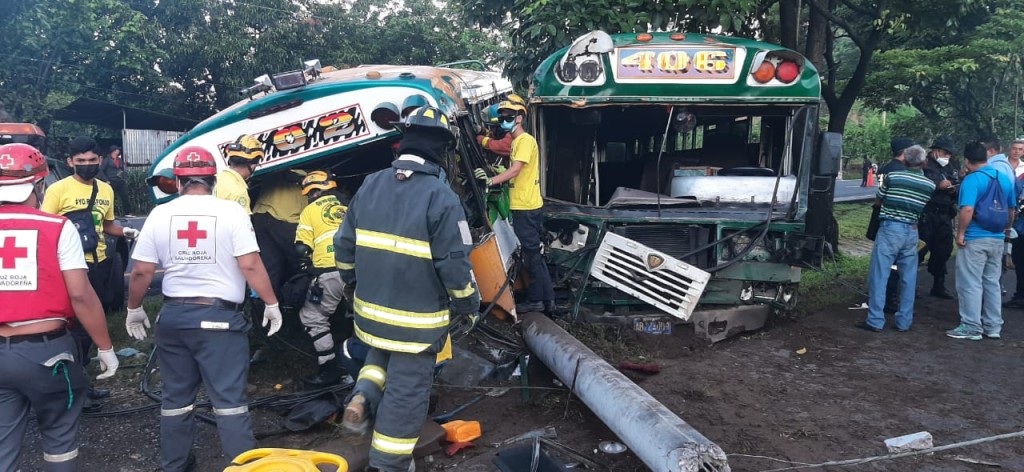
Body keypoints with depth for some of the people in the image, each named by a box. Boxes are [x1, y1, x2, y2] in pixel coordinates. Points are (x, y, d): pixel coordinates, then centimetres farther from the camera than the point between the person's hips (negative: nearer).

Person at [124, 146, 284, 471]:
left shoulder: (160, 214, 2)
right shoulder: (231, 212, -7)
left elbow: (142, 272, 3)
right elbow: (250, 265, -12)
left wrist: (134, 310, 18)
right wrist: (271, 304, -2)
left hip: (173, 316, 4)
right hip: (220, 317, -4)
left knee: (176, 397, 16)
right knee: (229, 399, 1)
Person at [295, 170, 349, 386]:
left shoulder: (310, 210, 9)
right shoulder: (347, 206, 20)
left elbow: (302, 248, 4)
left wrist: (309, 267, 20)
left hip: (330, 272, -4)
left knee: (313, 318, 10)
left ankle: (330, 369, 8)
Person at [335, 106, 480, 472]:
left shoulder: (370, 186, 0)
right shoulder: (441, 197, -18)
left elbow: (344, 246, 7)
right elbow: (455, 264, -17)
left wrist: (354, 285, 24)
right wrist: (469, 305, 0)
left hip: (371, 311, 5)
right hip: (418, 320, -5)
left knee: (382, 357, 33)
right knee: (407, 390, 9)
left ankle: (361, 400, 10)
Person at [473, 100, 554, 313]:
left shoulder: (525, 140, -11)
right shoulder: (517, 142, 19)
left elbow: (516, 170, -21)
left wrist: (491, 180, -28)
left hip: (527, 207, -10)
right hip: (522, 206, 10)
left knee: (531, 254, -3)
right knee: (534, 255, 13)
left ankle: (536, 300, 6)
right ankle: (547, 299, 20)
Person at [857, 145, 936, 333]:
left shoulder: (892, 177, -3)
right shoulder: (930, 185, 4)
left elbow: (877, 202, 9)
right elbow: (924, 207, 9)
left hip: (890, 229, -3)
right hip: (912, 232, 3)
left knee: (879, 276, 0)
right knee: (908, 279, 11)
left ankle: (875, 321, -1)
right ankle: (904, 321, 16)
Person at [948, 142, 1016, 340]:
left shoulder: (971, 180, -14)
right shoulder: (1005, 178, 8)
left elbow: (967, 210, -25)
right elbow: (1012, 209, 17)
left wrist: (960, 233, -15)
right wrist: (1007, 228, 31)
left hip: (975, 239, -7)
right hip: (997, 238, 7)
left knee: (971, 284, 0)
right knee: (992, 283, 15)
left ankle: (971, 327, 4)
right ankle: (993, 326, 20)